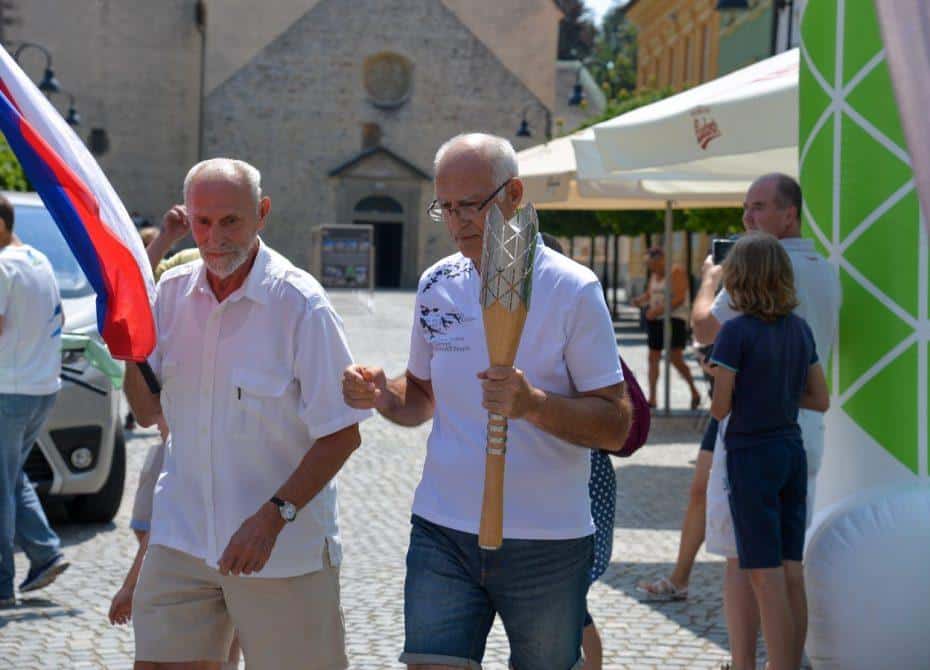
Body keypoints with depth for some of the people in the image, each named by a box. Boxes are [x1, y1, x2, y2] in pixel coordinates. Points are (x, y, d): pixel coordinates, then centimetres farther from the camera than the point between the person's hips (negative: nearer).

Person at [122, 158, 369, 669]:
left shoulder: (300, 305, -13)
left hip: (283, 550, -5)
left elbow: (341, 434, -12)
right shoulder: (173, 291, 4)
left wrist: (273, 517, -19)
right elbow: (148, 412, 11)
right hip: (181, 537, 5)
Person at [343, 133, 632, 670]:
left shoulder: (573, 290, -8)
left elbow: (617, 426, -10)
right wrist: (383, 396, -3)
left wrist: (534, 404, -27)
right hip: (443, 534, 3)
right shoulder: (436, 285, 7)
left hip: (547, 542, -3)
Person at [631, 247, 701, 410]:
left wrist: (658, 310, -23)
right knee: (653, 357, 3)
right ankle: (652, 398, 6)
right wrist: (640, 300, -1)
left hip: (674, 319, -8)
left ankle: (694, 392, 5)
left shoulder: (676, 272, -9)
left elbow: (679, 298, -17)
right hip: (655, 320, 8)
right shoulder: (654, 275, 15)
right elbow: (649, 295, 22)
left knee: (675, 358, -13)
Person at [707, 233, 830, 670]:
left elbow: (720, 409, -13)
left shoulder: (736, 332, -15)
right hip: (793, 451, 6)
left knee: (766, 579, -2)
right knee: (792, 574, 11)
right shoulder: (800, 329, 4)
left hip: (751, 456, -6)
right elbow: (820, 400, 9)